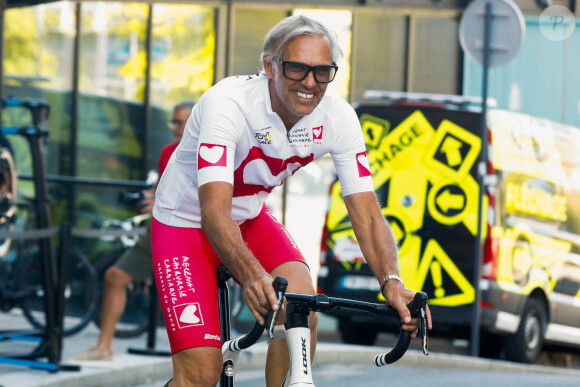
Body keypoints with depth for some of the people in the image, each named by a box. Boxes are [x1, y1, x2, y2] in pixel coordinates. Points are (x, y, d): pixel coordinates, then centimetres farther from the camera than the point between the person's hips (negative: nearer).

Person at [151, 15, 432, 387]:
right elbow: (214, 211, -43)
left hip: (251, 219, 4)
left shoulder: (338, 118, -19)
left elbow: (367, 215, -20)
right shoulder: (227, 103, -33)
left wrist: (391, 282, -40)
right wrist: (253, 276, -60)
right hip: (186, 224, -4)